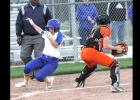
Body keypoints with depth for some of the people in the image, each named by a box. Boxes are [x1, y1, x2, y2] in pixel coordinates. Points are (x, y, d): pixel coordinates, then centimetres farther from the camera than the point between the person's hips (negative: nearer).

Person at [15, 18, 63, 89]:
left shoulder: (58, 34, -8)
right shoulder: (47, 33, 8)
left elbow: (56, 45, -21)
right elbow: (40, 31, 29)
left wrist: (49, 37, -27)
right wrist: (33, 24, 37)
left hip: (52, 61, -6)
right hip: (43, 58, 6)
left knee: (39, 77, -22)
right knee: (27, 67, -13)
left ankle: (49, 80, 10)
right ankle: (25, 82, 13)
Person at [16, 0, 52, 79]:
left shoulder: (44, 9, 8)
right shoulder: (23, 9, 10)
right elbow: (19, 23, 10)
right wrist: (18, 35, 0)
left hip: (39, 37, -2)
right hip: (27, 37, 2)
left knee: (39, 56, -8)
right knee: (24, 55, -4)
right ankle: (32, 72, 12)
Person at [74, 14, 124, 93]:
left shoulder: (96, 30, 25)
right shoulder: (106, 29, 3)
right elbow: (105, 46, -8)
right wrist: (116, 48, 5)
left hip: (83, 53, 9)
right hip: (91, 52, -9)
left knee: (92, 65, 41)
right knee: (115, 63, -6)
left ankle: (79, 81, 53)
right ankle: (115, 85, -20)